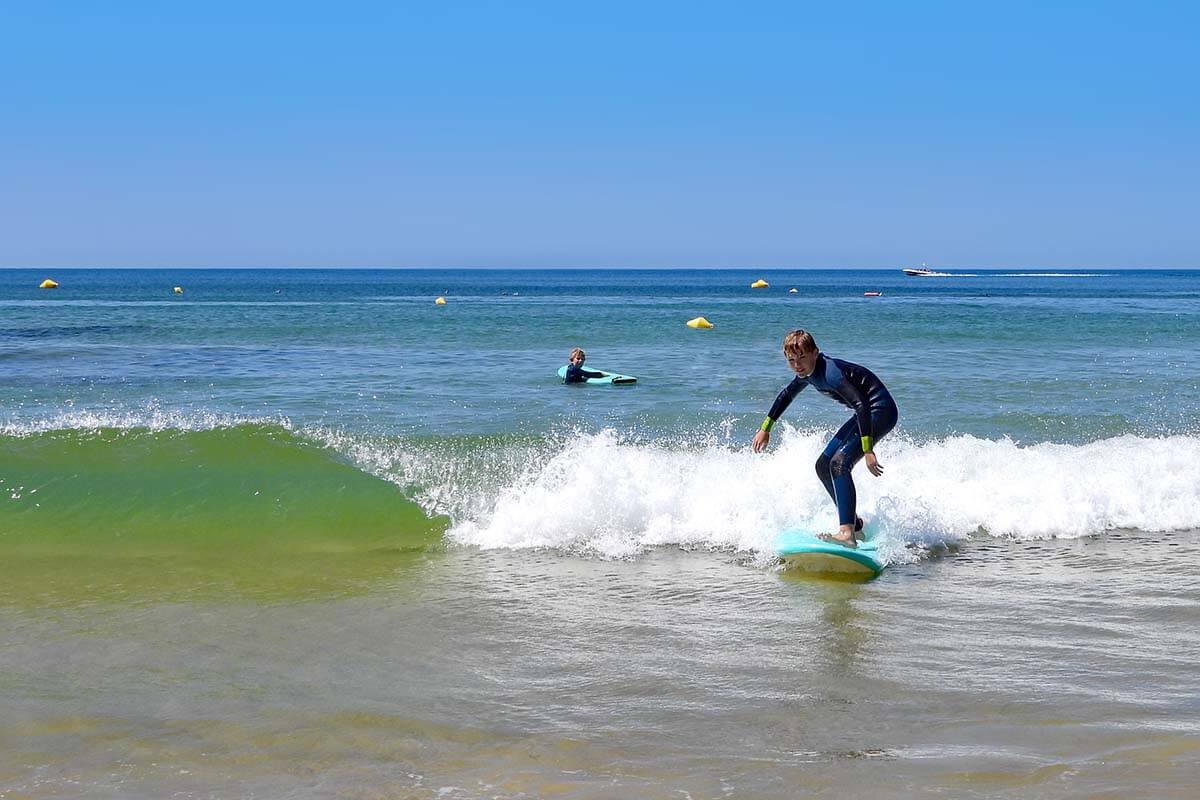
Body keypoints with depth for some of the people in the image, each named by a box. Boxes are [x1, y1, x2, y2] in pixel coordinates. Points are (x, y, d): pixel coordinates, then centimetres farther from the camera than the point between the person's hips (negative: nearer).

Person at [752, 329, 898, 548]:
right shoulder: (808, 373, 4)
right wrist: (765, 429, 28)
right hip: (867, 413, 10)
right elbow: (787, 395, 25)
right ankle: (854, 524, 21)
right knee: (824, 466, 11)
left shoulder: (830, 372, -25)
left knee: (840, 463, -25)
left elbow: (862, 406, -33)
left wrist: (868, 450, -37)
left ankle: (847, 534, -33)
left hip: (881, 410, -10)